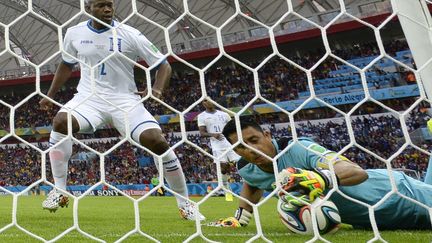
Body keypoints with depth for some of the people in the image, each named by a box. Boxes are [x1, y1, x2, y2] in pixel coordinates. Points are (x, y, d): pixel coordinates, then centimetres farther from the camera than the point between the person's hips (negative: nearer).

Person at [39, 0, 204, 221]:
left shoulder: (130, 35, -6)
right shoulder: (74, 33, 4)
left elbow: (163, 65, -2)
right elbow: (67, 66, 22)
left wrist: (157, 90, -20)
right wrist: (50, 95, 23)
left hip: (125, 99, -2)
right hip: (89, 97, 3)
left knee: (157, 141, -20)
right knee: (60, 122, -28)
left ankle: (185, 203, -2)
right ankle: (59, 191, -10)